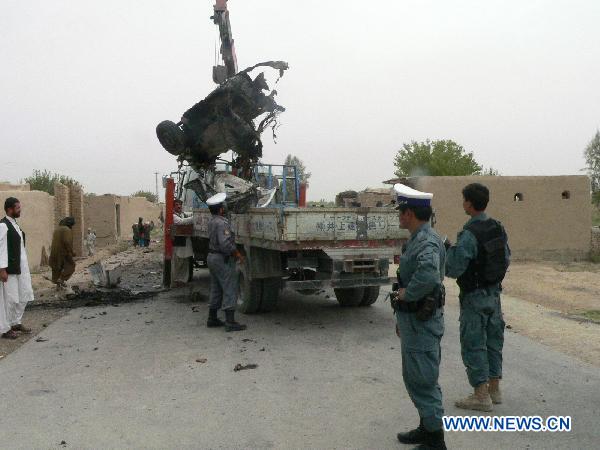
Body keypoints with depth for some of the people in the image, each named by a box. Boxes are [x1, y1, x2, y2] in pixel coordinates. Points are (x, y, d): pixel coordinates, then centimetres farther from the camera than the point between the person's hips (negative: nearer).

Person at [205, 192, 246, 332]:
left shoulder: (212, 221, 10)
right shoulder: (221, 223, -21)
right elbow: (225, 244, -28)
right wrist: (238, 255, -15)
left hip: (212, 257, 10)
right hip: (223, 259, -10)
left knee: (216, 289, 16)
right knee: (230, 290, -6)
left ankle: (212, 319, 23)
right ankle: (230, 322, -7)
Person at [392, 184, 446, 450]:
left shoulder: (427, 242, -22)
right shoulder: (416, 239, 12)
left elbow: (428, 276, -43)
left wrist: (405, 294, -25)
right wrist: (401, 317, 22)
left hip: (422, 323, -11)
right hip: (413, 318, 11)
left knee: (423, 380, 0)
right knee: (414, 377, 21)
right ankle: (426, 428, 36)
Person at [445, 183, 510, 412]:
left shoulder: (469, 234, -22)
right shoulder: (498, 228, 4)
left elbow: (453, 270, -22)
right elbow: (506, 259, 14)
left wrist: (448, 249, -6)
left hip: (474, 296, -8)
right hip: (494, 293, 8)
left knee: (473, 344, 1)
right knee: (493, 341, 15)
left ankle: (481, 395, 5)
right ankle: (494, 390, 25)